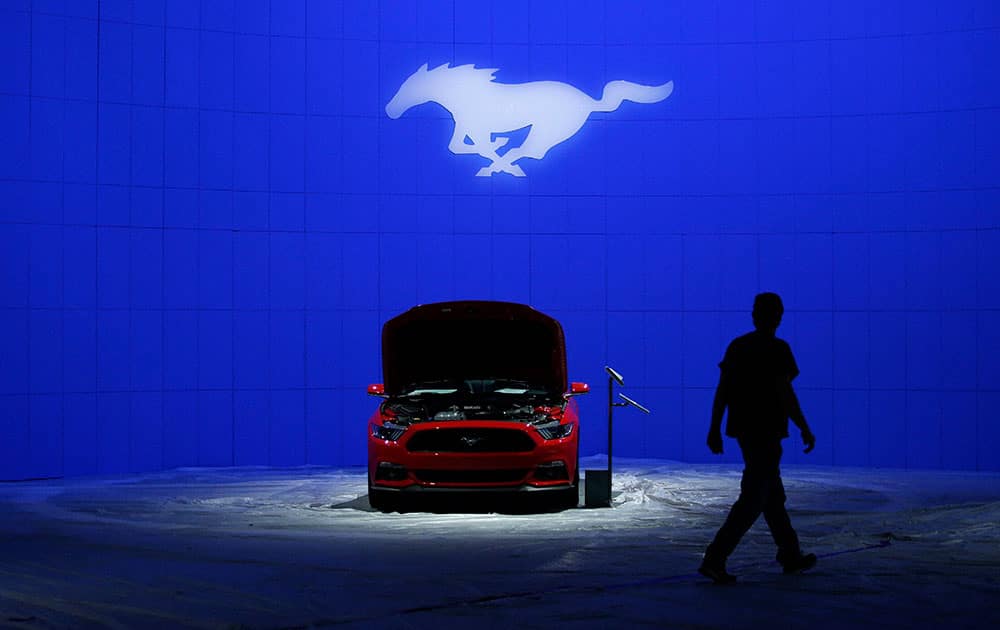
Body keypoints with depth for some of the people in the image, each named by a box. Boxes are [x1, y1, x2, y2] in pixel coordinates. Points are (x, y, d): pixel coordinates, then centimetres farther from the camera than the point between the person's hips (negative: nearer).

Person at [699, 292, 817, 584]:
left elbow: (722, 390, 5)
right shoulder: (778, 350, -12)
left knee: (773, 494, 19)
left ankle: (791, 555, 30)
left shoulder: (736, 346, 7)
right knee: (752, 499, -6)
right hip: (767, 432, -8)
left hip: (742, 429, 8)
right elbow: (785, 393, -15)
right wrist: (804, 429, -7)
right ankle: (715, 559, -14)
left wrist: (715, 429, 9)